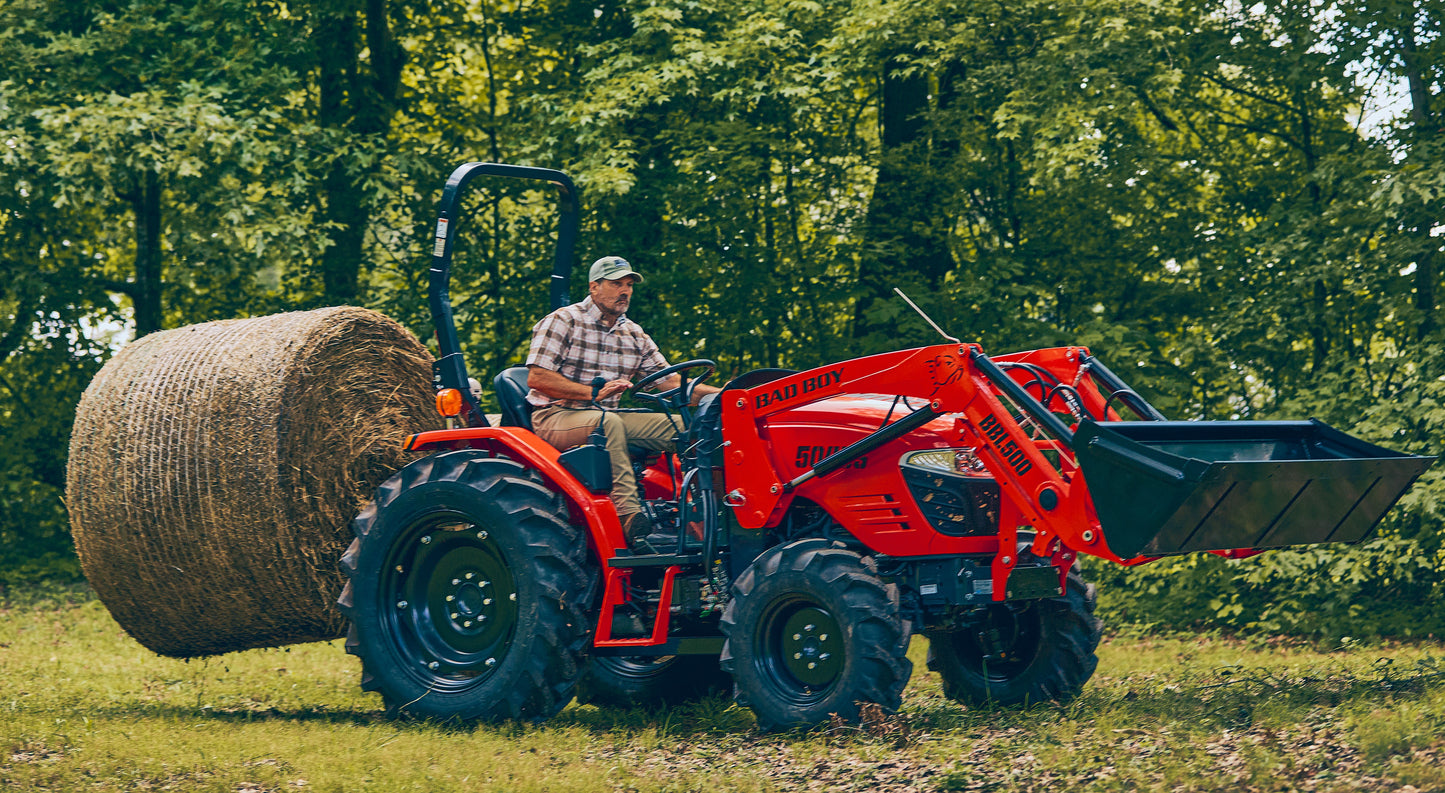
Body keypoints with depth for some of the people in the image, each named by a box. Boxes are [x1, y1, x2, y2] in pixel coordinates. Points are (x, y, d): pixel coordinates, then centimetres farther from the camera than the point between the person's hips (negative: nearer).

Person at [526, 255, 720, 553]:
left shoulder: (635, 336, 15)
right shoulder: (563, 322, -5)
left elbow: (670, 381, 9)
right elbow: (537, 378, -14)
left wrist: (719, 394, -8)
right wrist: (594, 393, -22)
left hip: (608, 417, 6)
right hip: (556, 417, -6)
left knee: (679, 426, -14)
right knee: (609, 422, -38)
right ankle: (629, 518, -46)